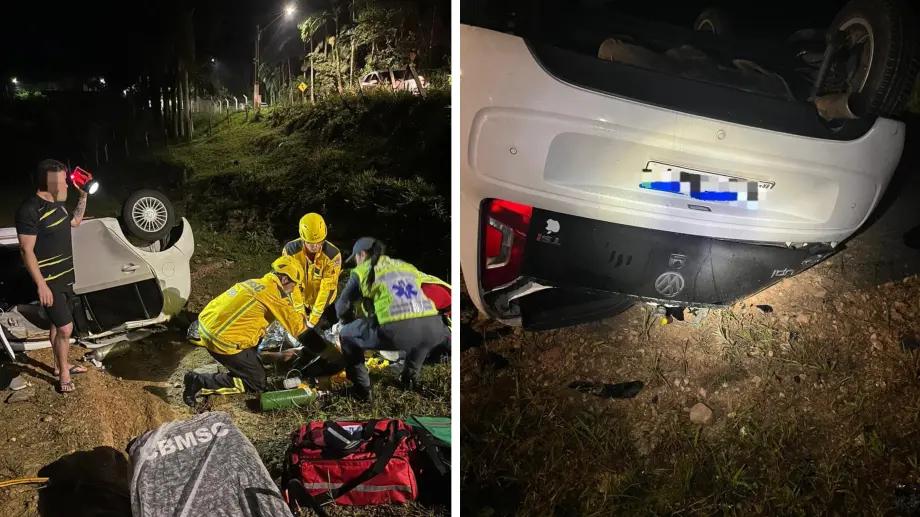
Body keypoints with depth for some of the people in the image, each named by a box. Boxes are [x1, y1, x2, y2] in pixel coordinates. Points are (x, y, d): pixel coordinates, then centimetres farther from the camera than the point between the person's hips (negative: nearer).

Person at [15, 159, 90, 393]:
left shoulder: (57, 204, 5)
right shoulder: (30, 210, -21)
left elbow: (75, 222, 26)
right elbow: (26, 251, -21)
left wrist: (84, 196, 15)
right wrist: (41, 285, -23)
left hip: (65, 276, 9)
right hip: (49, 281, -9)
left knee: (58, 324, 21)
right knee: (65, 328, -7)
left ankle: (60, 364, 35)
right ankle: (64, 373, 11)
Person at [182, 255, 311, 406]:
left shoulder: (255, 283, 12)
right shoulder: (273, 292, -12)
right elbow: (296, 325, -7)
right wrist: (304, 322, 15)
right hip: (222, 341, -9)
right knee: (257, 384, 2)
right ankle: (200, 382, -5)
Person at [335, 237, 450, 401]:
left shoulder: (362, 270, 19)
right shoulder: (407, 266, 31)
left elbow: (342, 309, 25)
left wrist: (344, 317, 50)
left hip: (396, 332, -4)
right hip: (431, 329, 4)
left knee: (347, 335, 24)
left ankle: (362, 389, 24)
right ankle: (411, 376, 43)